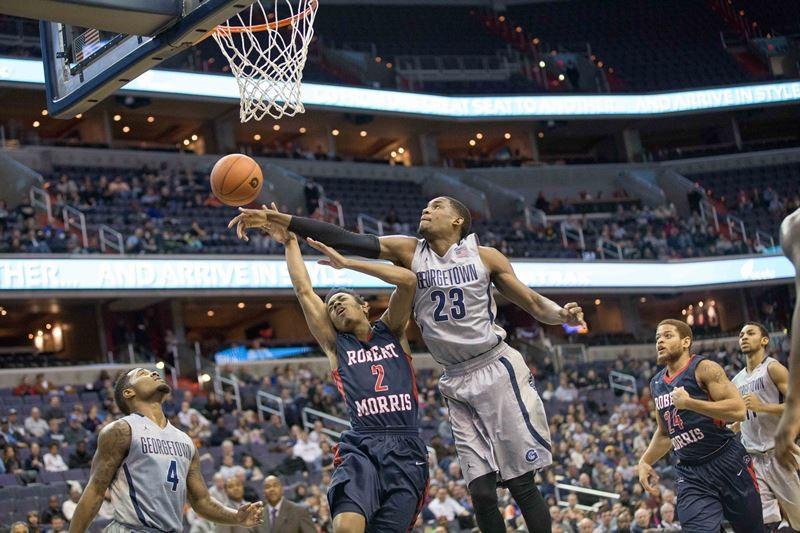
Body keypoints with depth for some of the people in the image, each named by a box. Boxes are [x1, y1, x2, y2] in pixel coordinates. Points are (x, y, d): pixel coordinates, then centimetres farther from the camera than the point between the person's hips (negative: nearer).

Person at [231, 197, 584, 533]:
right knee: (481, 491, 1)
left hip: (497, 369, -3)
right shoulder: (409, 251, 2)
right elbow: (345, 240, -8)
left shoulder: (485, 257, -1)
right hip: (456, 383, 3)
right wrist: (278, 220, -16)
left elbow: (533, 303, 5)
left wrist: (563, 315, -17)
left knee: (521, 484, -4)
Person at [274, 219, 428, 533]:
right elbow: (304, 291, 15)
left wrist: (346, 263, 4)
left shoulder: (392, 332, 17)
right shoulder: (336, 345, 19)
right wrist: (290, 243, 17)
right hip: (361, 447, 0)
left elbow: (408, 280, 1)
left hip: (406, 449, 0)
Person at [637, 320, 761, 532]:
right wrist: (645, 462, 13)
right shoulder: (656, 384, 13)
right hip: (690, 475, 5)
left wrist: (689, 403, -23)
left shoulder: (704, 369, -8)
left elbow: (738, 410, -20)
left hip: (728, 464, -4)